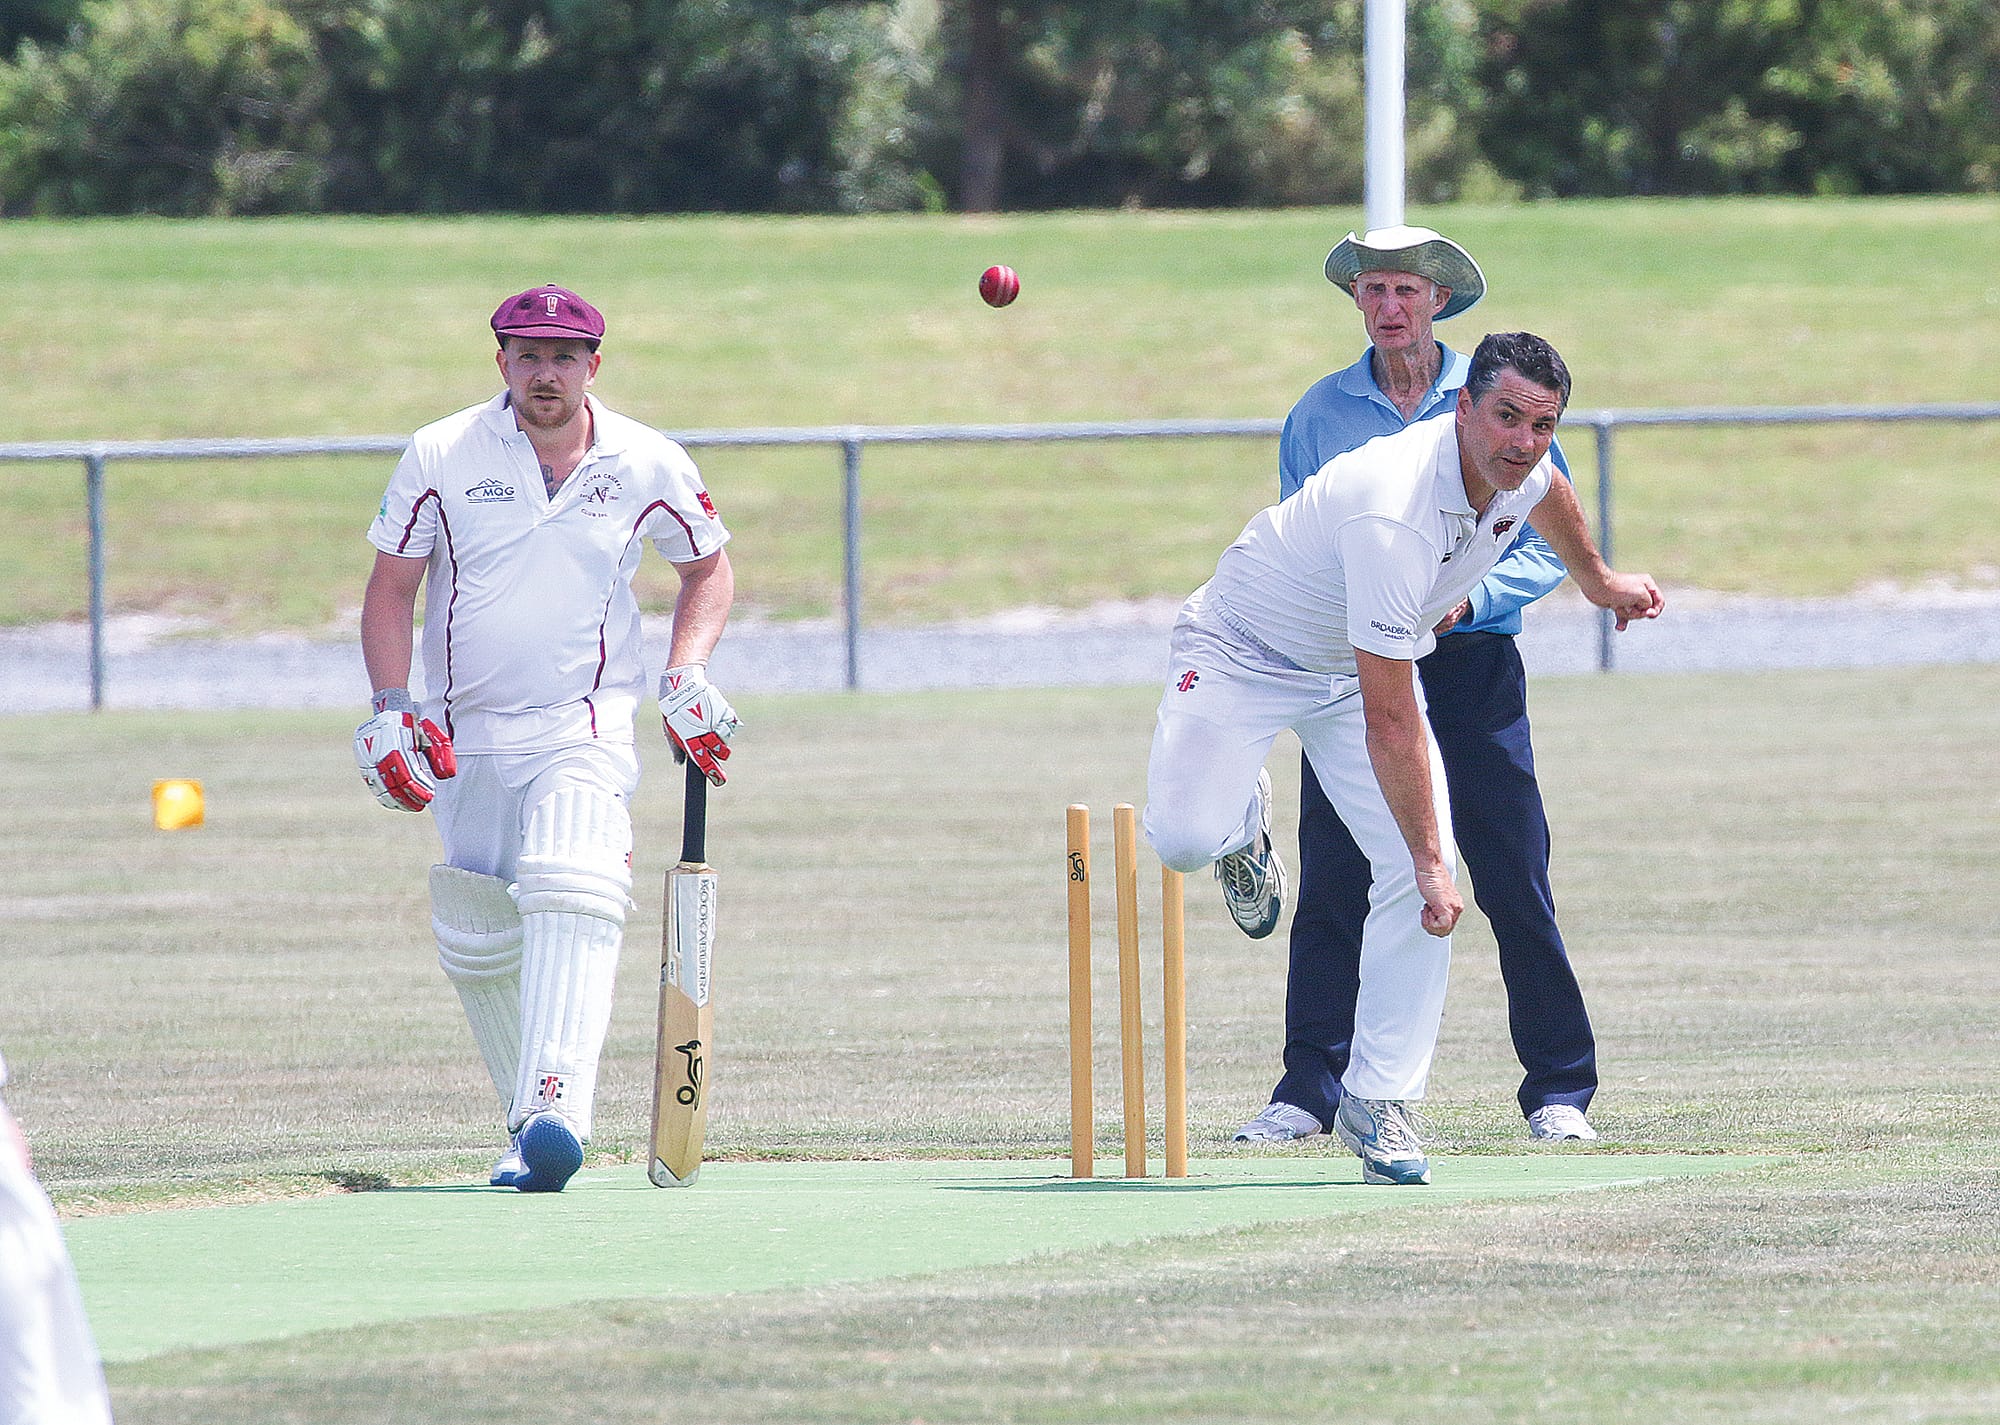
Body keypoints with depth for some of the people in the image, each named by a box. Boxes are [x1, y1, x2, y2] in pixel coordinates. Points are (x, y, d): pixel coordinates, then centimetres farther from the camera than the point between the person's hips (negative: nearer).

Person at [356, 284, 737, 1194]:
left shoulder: (649, 468, -1)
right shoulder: (442, 457, -2)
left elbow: (708, 569, 16)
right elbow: (390, 586, 3)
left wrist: (686, 677, 1)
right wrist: (390, 707, -9)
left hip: (584, 735, -3)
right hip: (463, 743, 3)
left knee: (569, 896, -27)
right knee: (477, 949, 3)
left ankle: (554, 1114, -40)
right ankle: (529, 1124, 21)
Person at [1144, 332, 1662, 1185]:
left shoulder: (1523, 469, -16)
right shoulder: (1395, 516, -40)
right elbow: (1389, 722, -36)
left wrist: (1599, 583, 34)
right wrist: (1430, 863, -32)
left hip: (1358, 662, 7)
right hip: (1242, 654, -7)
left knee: (1422, 873, -11)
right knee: (1185, 840, -28)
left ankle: (1377, 1102, 0)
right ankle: (1242, 818, 11)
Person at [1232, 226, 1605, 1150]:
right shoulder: (1321, 414, 8)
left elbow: (1549, 545, 0)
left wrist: (1468, 598, -16)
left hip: (1471, 665, -2)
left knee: (1515, 882, -4)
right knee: (1331, 885, -3)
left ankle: (1559, 1090, 3)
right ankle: (1310, 1091, 3)